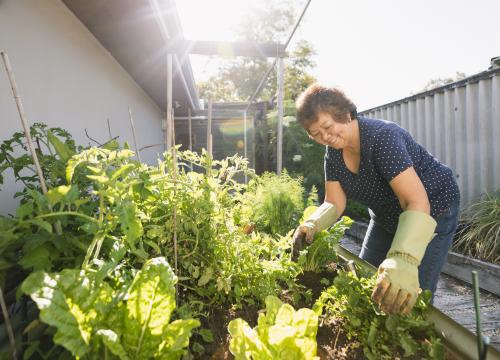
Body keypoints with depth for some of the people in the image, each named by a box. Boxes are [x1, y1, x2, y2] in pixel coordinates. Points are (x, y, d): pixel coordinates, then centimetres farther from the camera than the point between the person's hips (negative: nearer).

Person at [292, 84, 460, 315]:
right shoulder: (333, 153, -9)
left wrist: (403, 263, -55)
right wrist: (312, 225, -31)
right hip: (386, 217, 7)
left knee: (412, 300, -10)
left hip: (432, 211, -7)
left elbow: (417, 202, -41)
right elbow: (334, 203, -10)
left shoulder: (382, 137, -32)